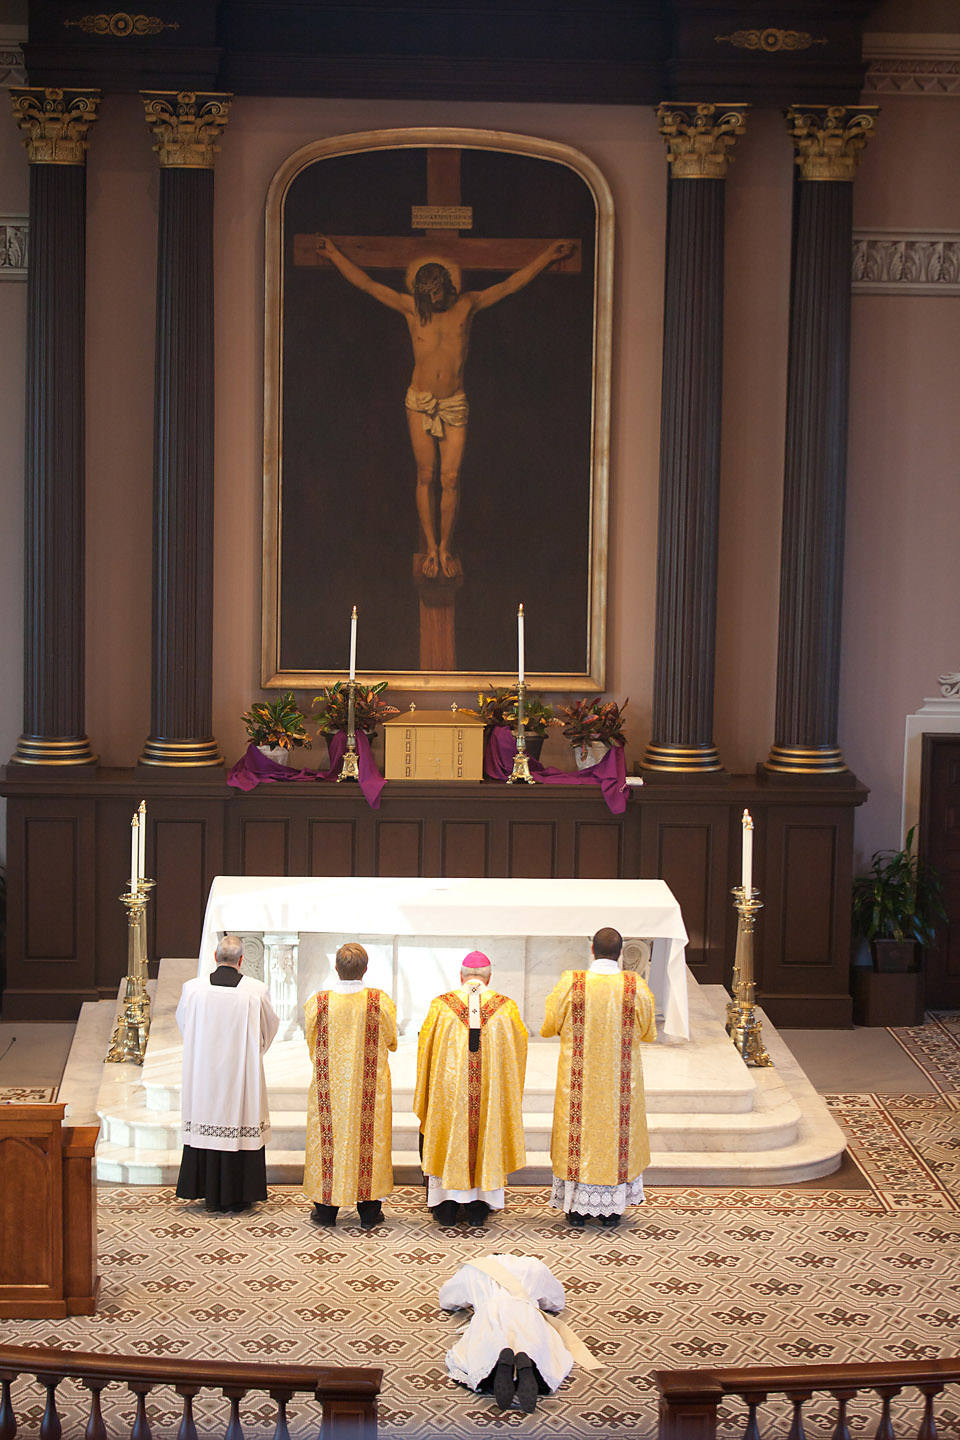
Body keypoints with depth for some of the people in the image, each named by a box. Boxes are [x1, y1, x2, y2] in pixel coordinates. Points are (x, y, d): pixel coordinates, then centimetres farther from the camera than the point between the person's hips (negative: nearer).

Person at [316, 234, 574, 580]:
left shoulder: (466, 305, 3)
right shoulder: (411, 309, 2)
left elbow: (509, 285, 6)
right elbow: (366, 284, 4)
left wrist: (549, 255, 5)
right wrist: (334, 254, 3)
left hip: (454, 403, 0)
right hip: (420, 403, 0)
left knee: (451, 478, -5)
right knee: (426, 476, 1)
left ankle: (446, 546, 7)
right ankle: (431, 547, 9)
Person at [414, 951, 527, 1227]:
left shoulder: (441, 1005, -5)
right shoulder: (506, 1007, -4)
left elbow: (425, 1048, 2)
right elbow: (520, 1046, 6)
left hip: (448, 1090, 0)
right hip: (491, 1090, 0)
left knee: (448, 1142, 12)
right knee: (485, 1141, 13)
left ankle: (446, 1208, 12)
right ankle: (478, 1207, 15)